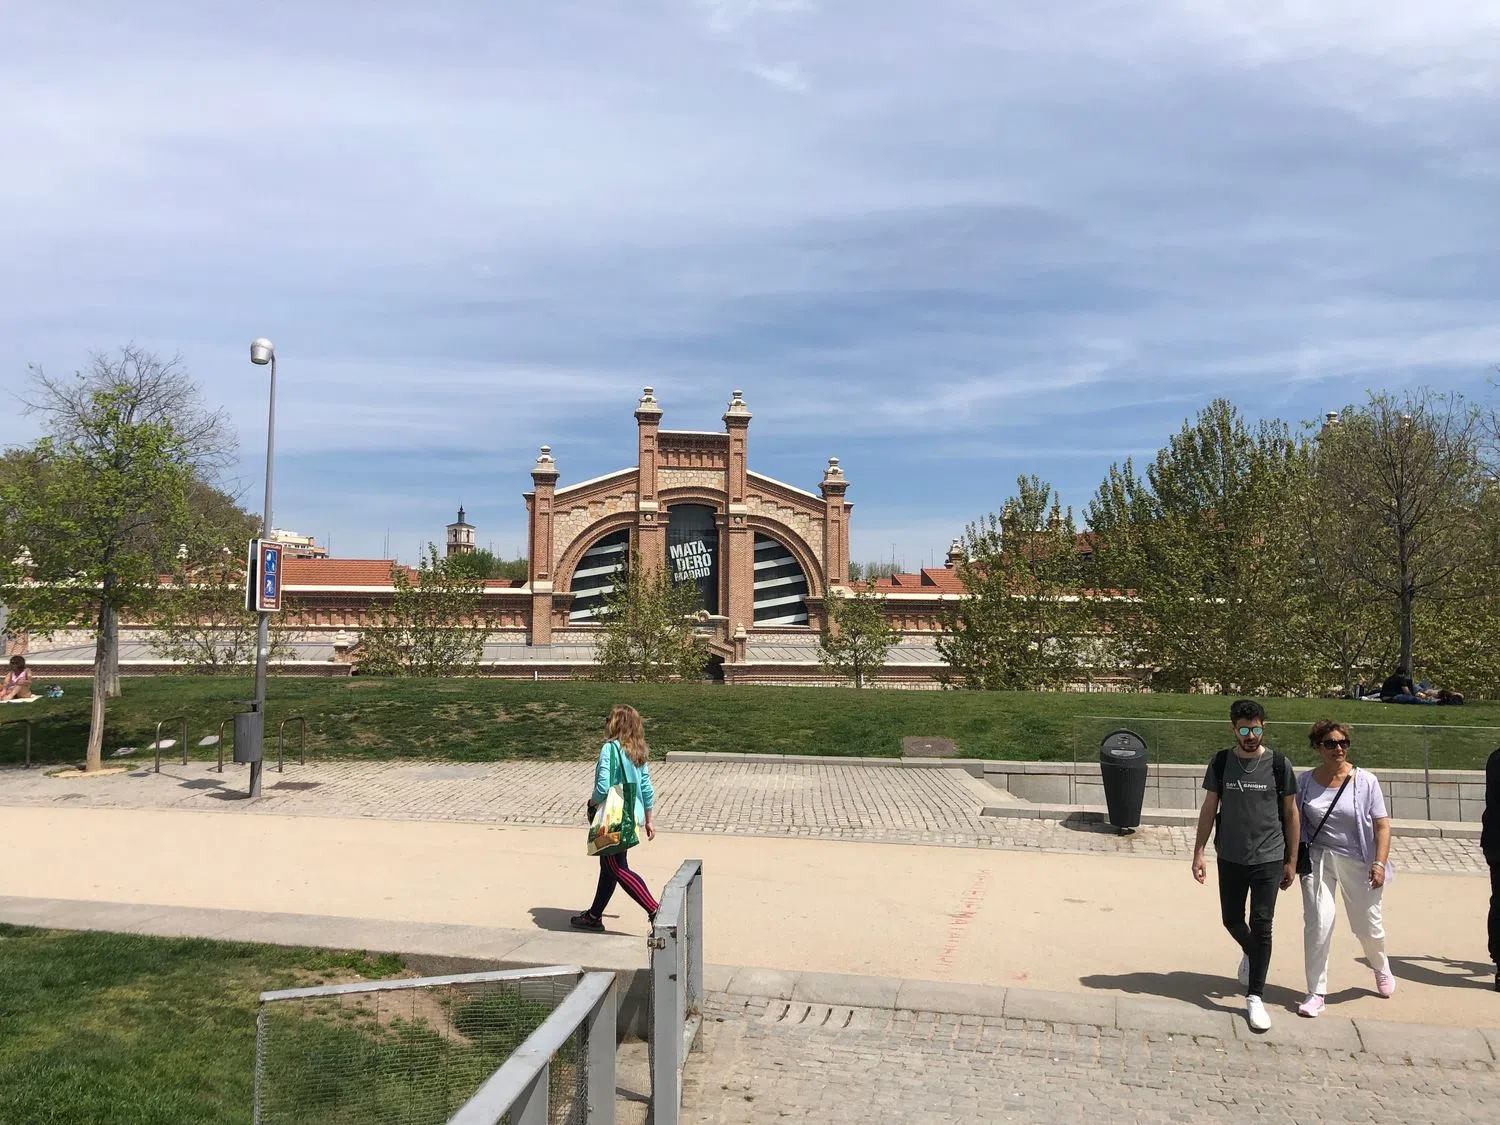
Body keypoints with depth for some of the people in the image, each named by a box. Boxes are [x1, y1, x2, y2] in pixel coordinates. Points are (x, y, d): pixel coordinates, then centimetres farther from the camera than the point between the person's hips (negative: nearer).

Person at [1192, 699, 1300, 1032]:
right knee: (1232, 920, 13)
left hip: (1269, 859, -2)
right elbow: (1209, 809, 4)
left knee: (1261, 926, -3)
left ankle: (1255, 997, 7)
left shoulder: (1278, 764, -6)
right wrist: (1198, 852, -1)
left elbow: (1290, 814, 1)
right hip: (1230, 858, 2)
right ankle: (1250, 953, 46)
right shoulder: (1221, 762, -2)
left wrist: (1291, 861, 1)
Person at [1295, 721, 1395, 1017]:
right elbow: (1295, 823, 7)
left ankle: (1381, 968, 47)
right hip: (1318, 859, 0)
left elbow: (1382, 825, -5)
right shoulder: (1305, 782, -2)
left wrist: (1380, 863, -13)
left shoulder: (1366, 781, -7)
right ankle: (1316, 993, 0)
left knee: (1368, 925, 12)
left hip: (1358, 862, 0)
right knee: (1318, 923, -11)